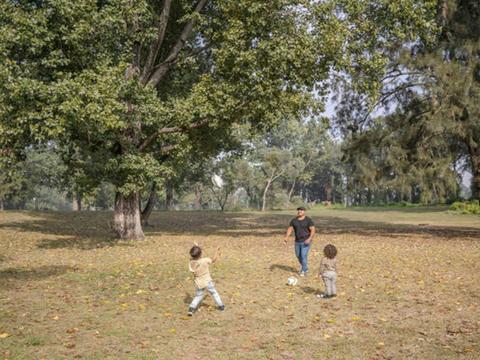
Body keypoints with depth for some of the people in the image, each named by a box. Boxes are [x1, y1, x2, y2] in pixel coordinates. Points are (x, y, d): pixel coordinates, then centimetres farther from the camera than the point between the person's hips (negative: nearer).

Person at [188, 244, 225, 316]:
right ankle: (220, 306, 28)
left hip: (199, 284, 3)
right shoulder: (204, 260, -22)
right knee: (214, 293, 18)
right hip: (207, 282, -3)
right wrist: (217, 252, 5)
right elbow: (213, 260, -8)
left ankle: (191, 308, 3)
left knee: (198, 296, 18)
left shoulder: (191, 263, -12)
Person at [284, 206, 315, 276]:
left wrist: (309, 239, -29)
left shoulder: (308, 220, -12)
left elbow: (313, 230, -16)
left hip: (306, 241, -5)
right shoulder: (294, 220, 0)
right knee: (298, 255, 15)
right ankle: (304, 266, 41)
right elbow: (290, 229, -3)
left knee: (304, 255, -11)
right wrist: (286, 237, -19)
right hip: (298, 241, 5)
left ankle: (304, 271, 4)